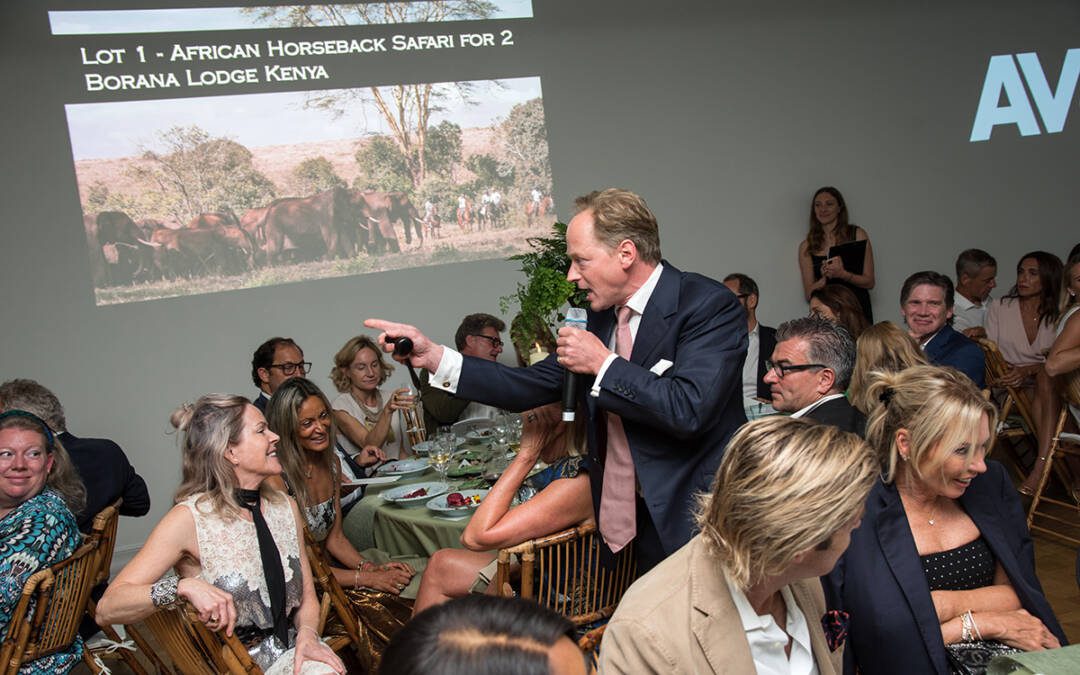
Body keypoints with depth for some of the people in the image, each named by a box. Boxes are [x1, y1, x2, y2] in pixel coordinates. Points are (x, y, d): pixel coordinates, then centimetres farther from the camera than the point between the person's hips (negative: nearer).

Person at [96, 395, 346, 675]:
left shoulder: (285, 507, 6)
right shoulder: (190, 518, -11)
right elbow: (107, 610, -16)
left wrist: (308, 633, -8)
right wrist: (184, 587, -31)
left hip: (292, 652, 5)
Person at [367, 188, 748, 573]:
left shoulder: (710, 305, -15)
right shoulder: (602, 316, 7)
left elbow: (689, 410, -28)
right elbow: (531, 387, 7)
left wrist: (604, 364, -18)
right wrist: (433, 356, -1)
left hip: (698, 519, -6)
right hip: (645, 521, 6)